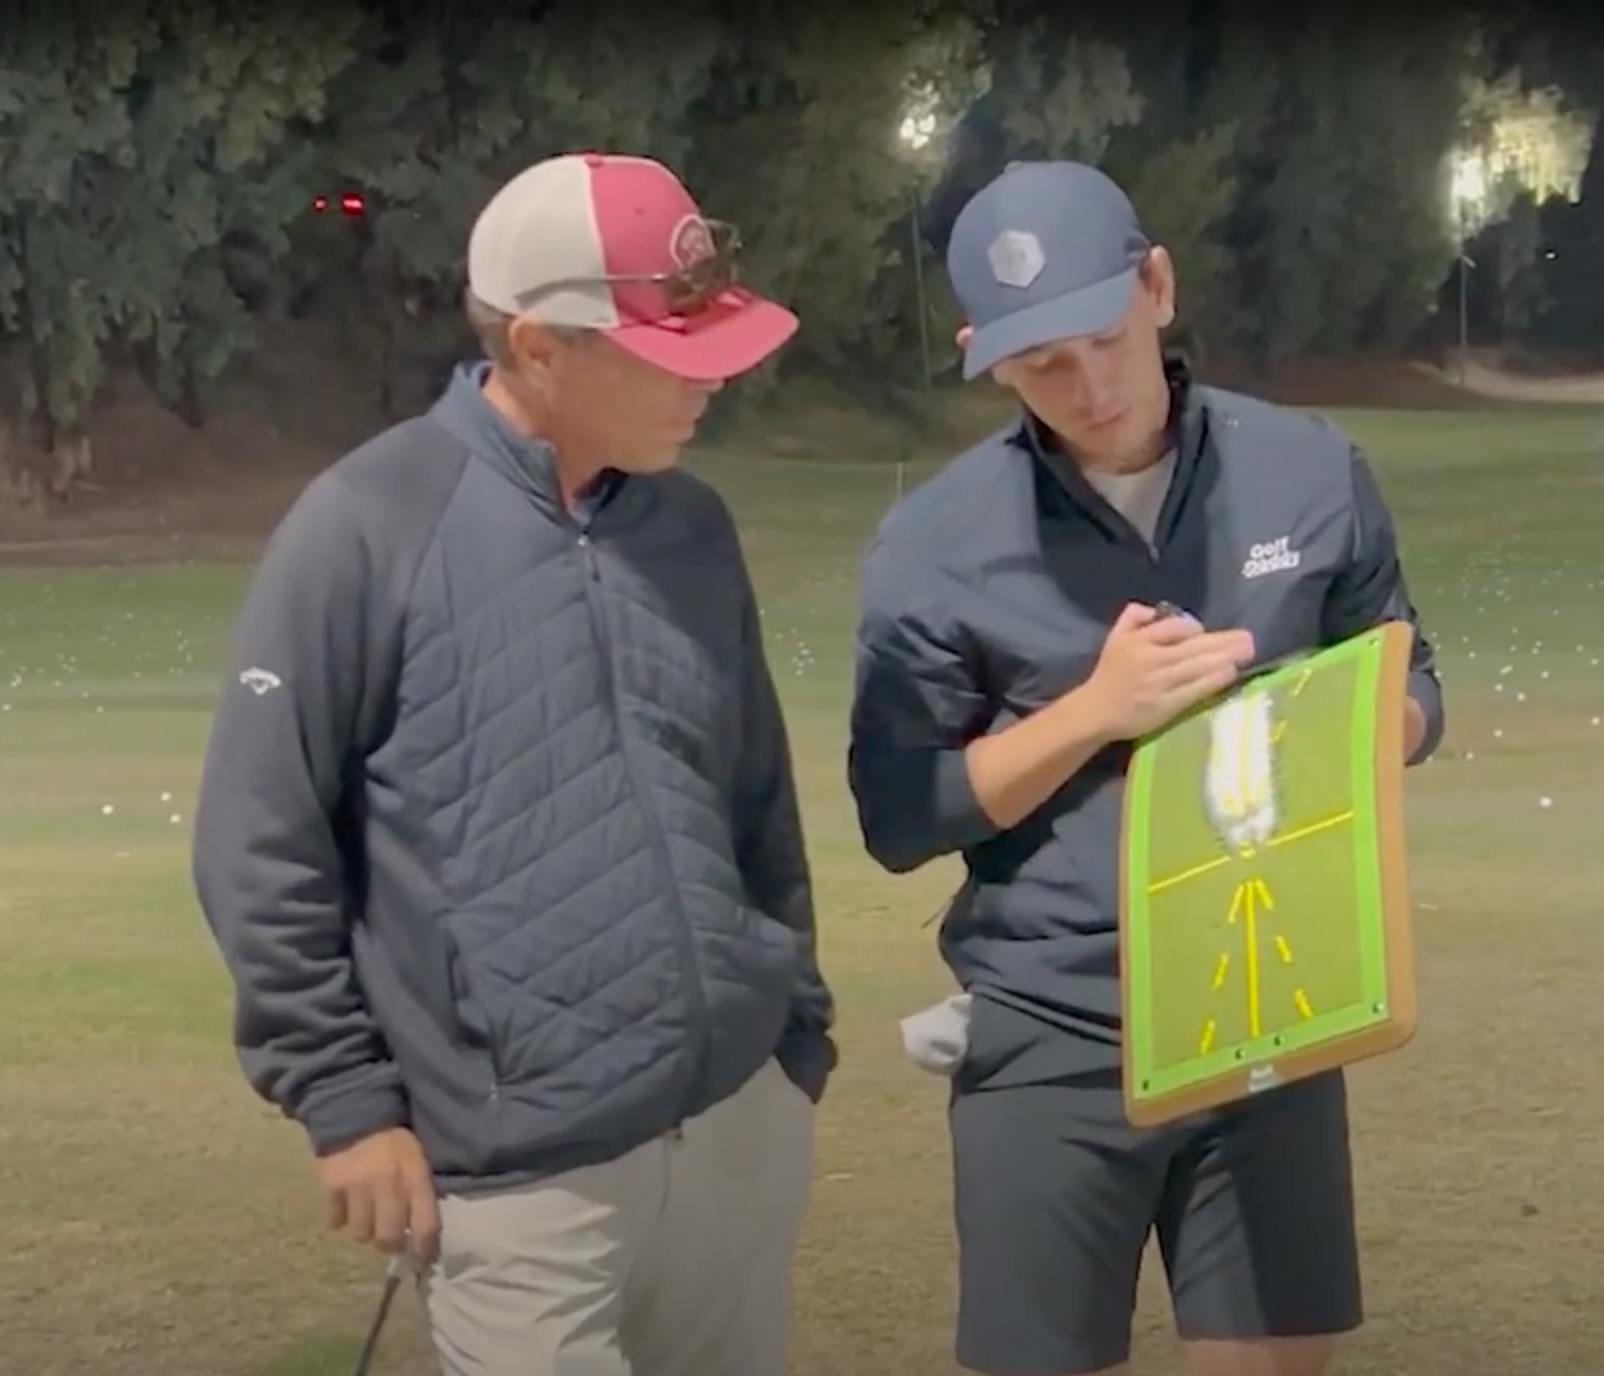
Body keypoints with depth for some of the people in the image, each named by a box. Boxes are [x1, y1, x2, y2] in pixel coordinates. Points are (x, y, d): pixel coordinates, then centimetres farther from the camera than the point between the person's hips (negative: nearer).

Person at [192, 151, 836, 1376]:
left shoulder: (693, 527, 9)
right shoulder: (370, 530, -9)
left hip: (742, 1127, 6)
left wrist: (799, 1035, 17)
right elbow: (263, 848, -7)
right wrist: (345, 1099, -8)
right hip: (523, 1172, -5)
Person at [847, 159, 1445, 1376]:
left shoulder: (1314, 475, 1)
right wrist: (1098, 709, -16)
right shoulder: (934, 544, -6)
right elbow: (900, 819, -4)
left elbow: (1411, 693, 11)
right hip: (1052, 1042, -2)